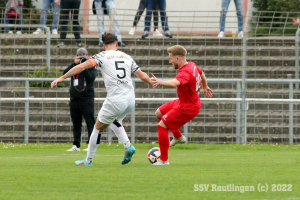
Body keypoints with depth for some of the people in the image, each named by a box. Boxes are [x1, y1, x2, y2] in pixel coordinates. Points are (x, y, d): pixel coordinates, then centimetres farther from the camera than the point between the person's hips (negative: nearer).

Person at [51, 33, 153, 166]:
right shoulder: (127, 57, 14)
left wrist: (62, 78, -6)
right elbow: (143, 76, 18)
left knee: (98, 128, 12)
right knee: (114, 121, 32)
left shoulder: (102, 56, 1)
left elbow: (83, 66, -9)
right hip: (130, 100, 5)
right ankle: (128, 146, 13)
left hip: (115, 101, -5)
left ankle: (88, 161, 19)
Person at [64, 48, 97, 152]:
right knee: (76, 124, 8)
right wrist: (74, 63, -10)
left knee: (90, 123, -9)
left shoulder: (91, 68, 5)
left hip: (87, 100, -5)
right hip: (74, 100, 5)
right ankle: (76, 145, 13)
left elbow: (91, 78, -13)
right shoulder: (74, 67, 16)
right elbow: (65, 73, -1)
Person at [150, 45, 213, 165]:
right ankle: (178, 137, 35)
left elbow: (174, 83, -53)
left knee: (162, 126, -8)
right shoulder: (192, 65, 0)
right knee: (159, 113, 21)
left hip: (188, 108, -10)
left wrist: (159, 82, -68)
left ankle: (164, 160, 0)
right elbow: (202, 74, 22)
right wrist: (205, 88, 41)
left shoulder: (185, 73, -31)